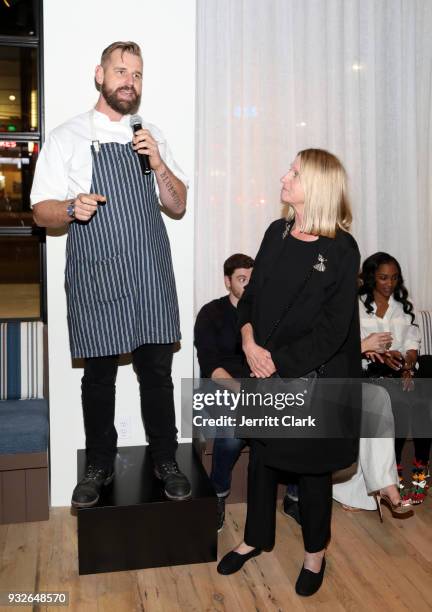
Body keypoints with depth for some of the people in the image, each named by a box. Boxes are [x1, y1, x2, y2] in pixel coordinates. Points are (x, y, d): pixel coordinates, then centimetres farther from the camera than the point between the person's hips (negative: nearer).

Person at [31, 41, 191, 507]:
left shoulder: (152, 138, 13)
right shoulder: (67, 138, 3)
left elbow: (178, 207, 10)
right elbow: (42, 211, 1)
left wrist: (157, 163, -7)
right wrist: (72, 208, -21)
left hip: (152, 278, 3)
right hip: (95, 280, -2)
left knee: (157, 372, 7)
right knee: (98, 377, 9)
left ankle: (165, 461, 26)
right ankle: (99, 467, 28)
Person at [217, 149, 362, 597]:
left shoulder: (341, 250, -14)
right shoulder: (277, 233, 2)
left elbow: (332, 330, -16)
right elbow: (252, 294, 6)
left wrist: (278, 362, -15)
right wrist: (250, 343, -10)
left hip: (312, 377, -5)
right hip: (265, 373, 5)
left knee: (311, 466, 13)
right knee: (261, 456, 19)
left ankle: (314, 553, 38)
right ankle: (255, 539, 42)